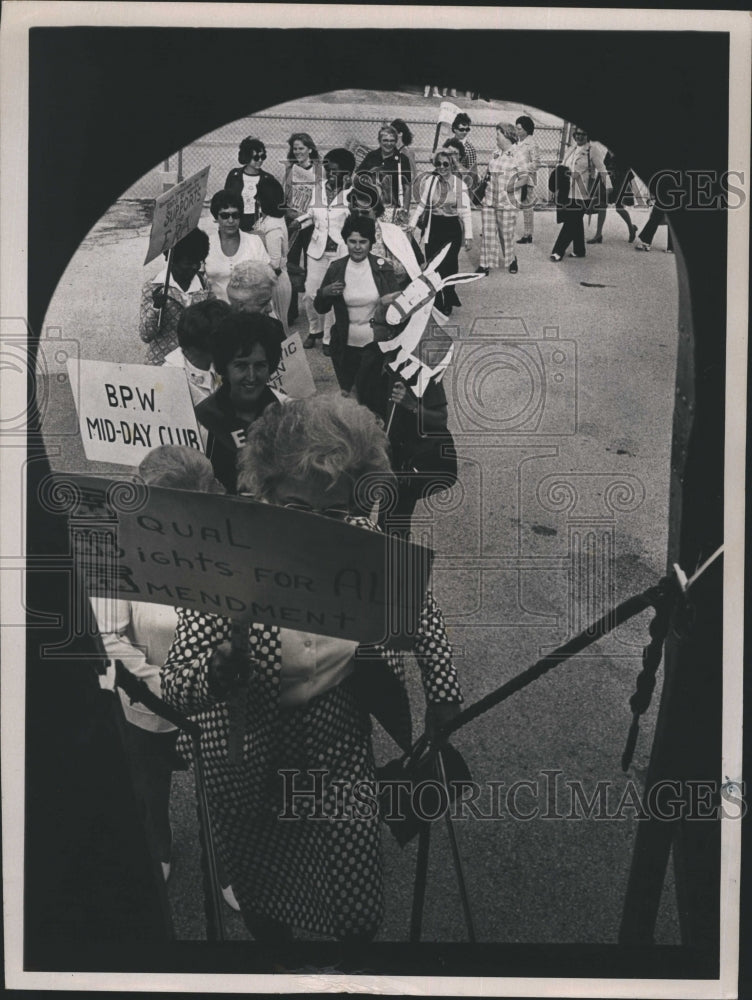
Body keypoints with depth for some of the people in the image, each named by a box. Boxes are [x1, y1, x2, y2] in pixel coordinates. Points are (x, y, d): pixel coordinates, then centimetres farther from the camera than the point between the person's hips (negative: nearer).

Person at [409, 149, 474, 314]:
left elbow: (466, 212, 0)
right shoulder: (429, 181, -1)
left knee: (450, 267, 1)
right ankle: (436, 305, 10)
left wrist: (468, 236, -2)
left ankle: (448, 304, 17)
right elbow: (420, 205, 8)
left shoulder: (459, 184, -3)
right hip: (434, 228, 1)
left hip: (453, 229, -1)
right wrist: (412, 224, 2)